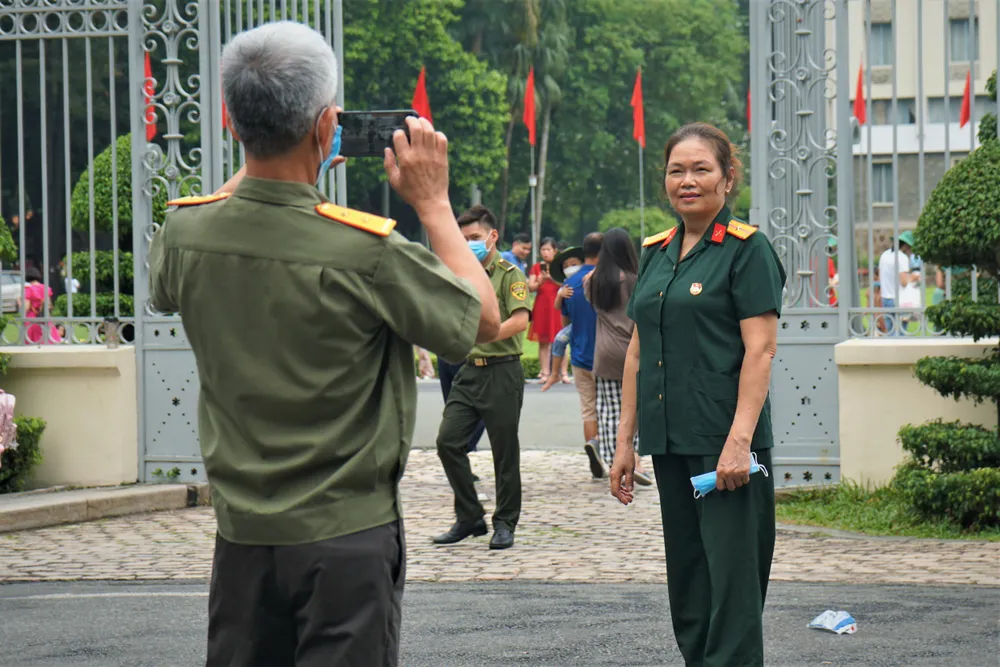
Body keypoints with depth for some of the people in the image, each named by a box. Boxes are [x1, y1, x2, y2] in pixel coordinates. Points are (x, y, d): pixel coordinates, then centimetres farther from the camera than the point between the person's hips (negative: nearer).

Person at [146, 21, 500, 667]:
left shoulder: (185, 233, -7)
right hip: (346, 535, -4)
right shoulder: (368, 251, -20)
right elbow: (484, 320, -4)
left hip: (242, 533, 5)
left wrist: (269, 162, 18)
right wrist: (432, 202, 4)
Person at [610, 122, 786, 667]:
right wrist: (625, 439, 13)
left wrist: (739, 439, -20)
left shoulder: (746, 249, -6)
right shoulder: (655, 254, 14)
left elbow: (760, 349, -12)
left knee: (731, 577, -8)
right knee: (685, 575, 11)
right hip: (670, 439, 7)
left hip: (724, 441, -7)